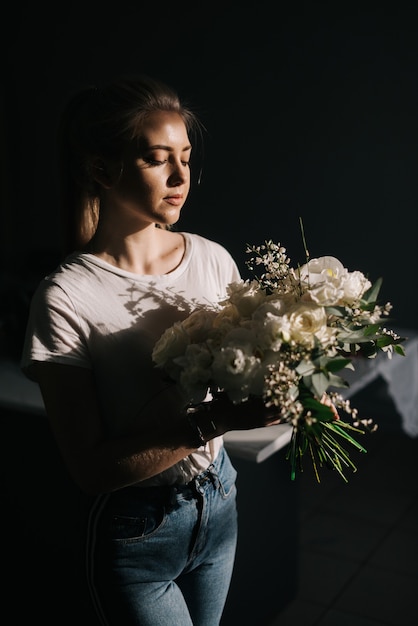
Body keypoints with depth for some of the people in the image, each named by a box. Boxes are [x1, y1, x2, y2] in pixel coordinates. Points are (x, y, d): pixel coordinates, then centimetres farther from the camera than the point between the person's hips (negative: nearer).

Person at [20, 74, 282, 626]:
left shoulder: (213, 260, -7)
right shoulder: (67, 298, -22)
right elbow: (90, 468, -22)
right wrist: (214, 420, -32)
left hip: (219, 503, 5)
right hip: (138, 531, -5)